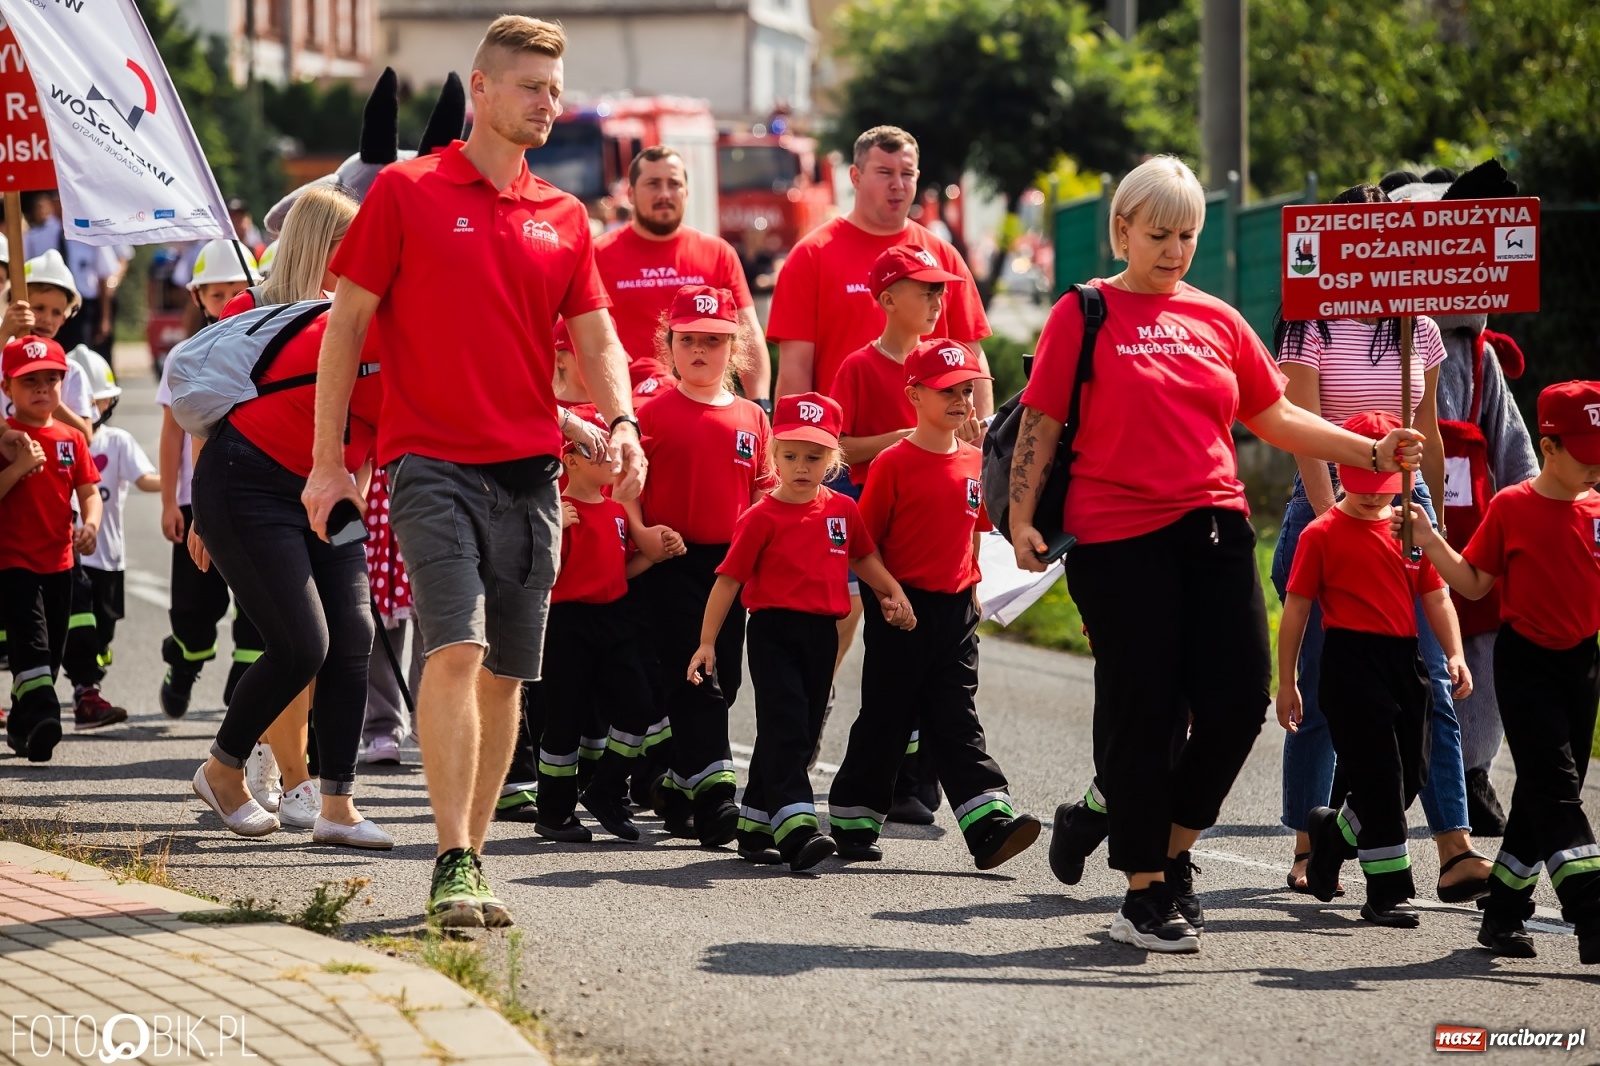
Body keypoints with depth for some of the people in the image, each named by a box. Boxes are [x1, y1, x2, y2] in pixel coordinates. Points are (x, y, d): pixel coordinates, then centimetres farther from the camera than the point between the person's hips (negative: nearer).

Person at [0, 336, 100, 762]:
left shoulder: (71, 439, 9)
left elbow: (88, 491, 9)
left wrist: (90, 524, -9)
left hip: (59, 561, 6)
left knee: (52, 648, 11)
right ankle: (41, 711, -34)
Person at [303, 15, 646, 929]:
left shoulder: (564, 218, 13)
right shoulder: (406, 192, 1)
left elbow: (597, 338, 12)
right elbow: (347, 323, 2)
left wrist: (622, 424, -9)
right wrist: (329, 461, -3)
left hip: (531, 472, 5)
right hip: (433, 463, -5)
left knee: (507, 675, 5)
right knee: (456, 649, -19)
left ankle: (473, 860, 15)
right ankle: (453, 866, -20)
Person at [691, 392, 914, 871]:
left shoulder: (842, 509, 6)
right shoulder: (761, 517, -7)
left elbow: (863, 557, 25)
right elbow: (729, 580, -5)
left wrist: (894, 593, 11)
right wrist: (706, 643, -7)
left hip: (822, 633, 6)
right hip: (774, 630, -6)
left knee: (803, 732, 9)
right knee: (785, 725, -15)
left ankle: (755, 825, 20)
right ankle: (797, 827, -23)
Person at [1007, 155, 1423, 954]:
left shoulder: (1217, 320, 14)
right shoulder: (1085, 314, 1)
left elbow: (1276, 417, 17)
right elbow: (1041, 423, 0)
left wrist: (1371, 453, 7)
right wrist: (1020, 519, -8)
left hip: (1213, 529, 5)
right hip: (1117, 539, -4)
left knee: (1239, 697, -4)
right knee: (1143, 712, -3)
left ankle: (1172, 849, 19)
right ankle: (1144, 895, 7)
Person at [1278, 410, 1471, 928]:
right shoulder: (1323, 534, -3)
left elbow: (1436, 595, 15)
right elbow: (1296, 610, -1)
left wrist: (1455, 653, 0)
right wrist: (1286, 683, -2)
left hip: (1405, 660, 6)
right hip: (1351, 662, -6)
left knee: (1410, 774, 8)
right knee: (1378, 776, -8)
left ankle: (1334, 830, 33)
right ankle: (1388, 891, -2)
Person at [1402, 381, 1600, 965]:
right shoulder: (1511, 507, -6)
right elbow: (1475, 584, 0)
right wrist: (1428, 540, -12)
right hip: (1525, 660, -5)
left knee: (1548, 791, 8)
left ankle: (1503, 914, 20)